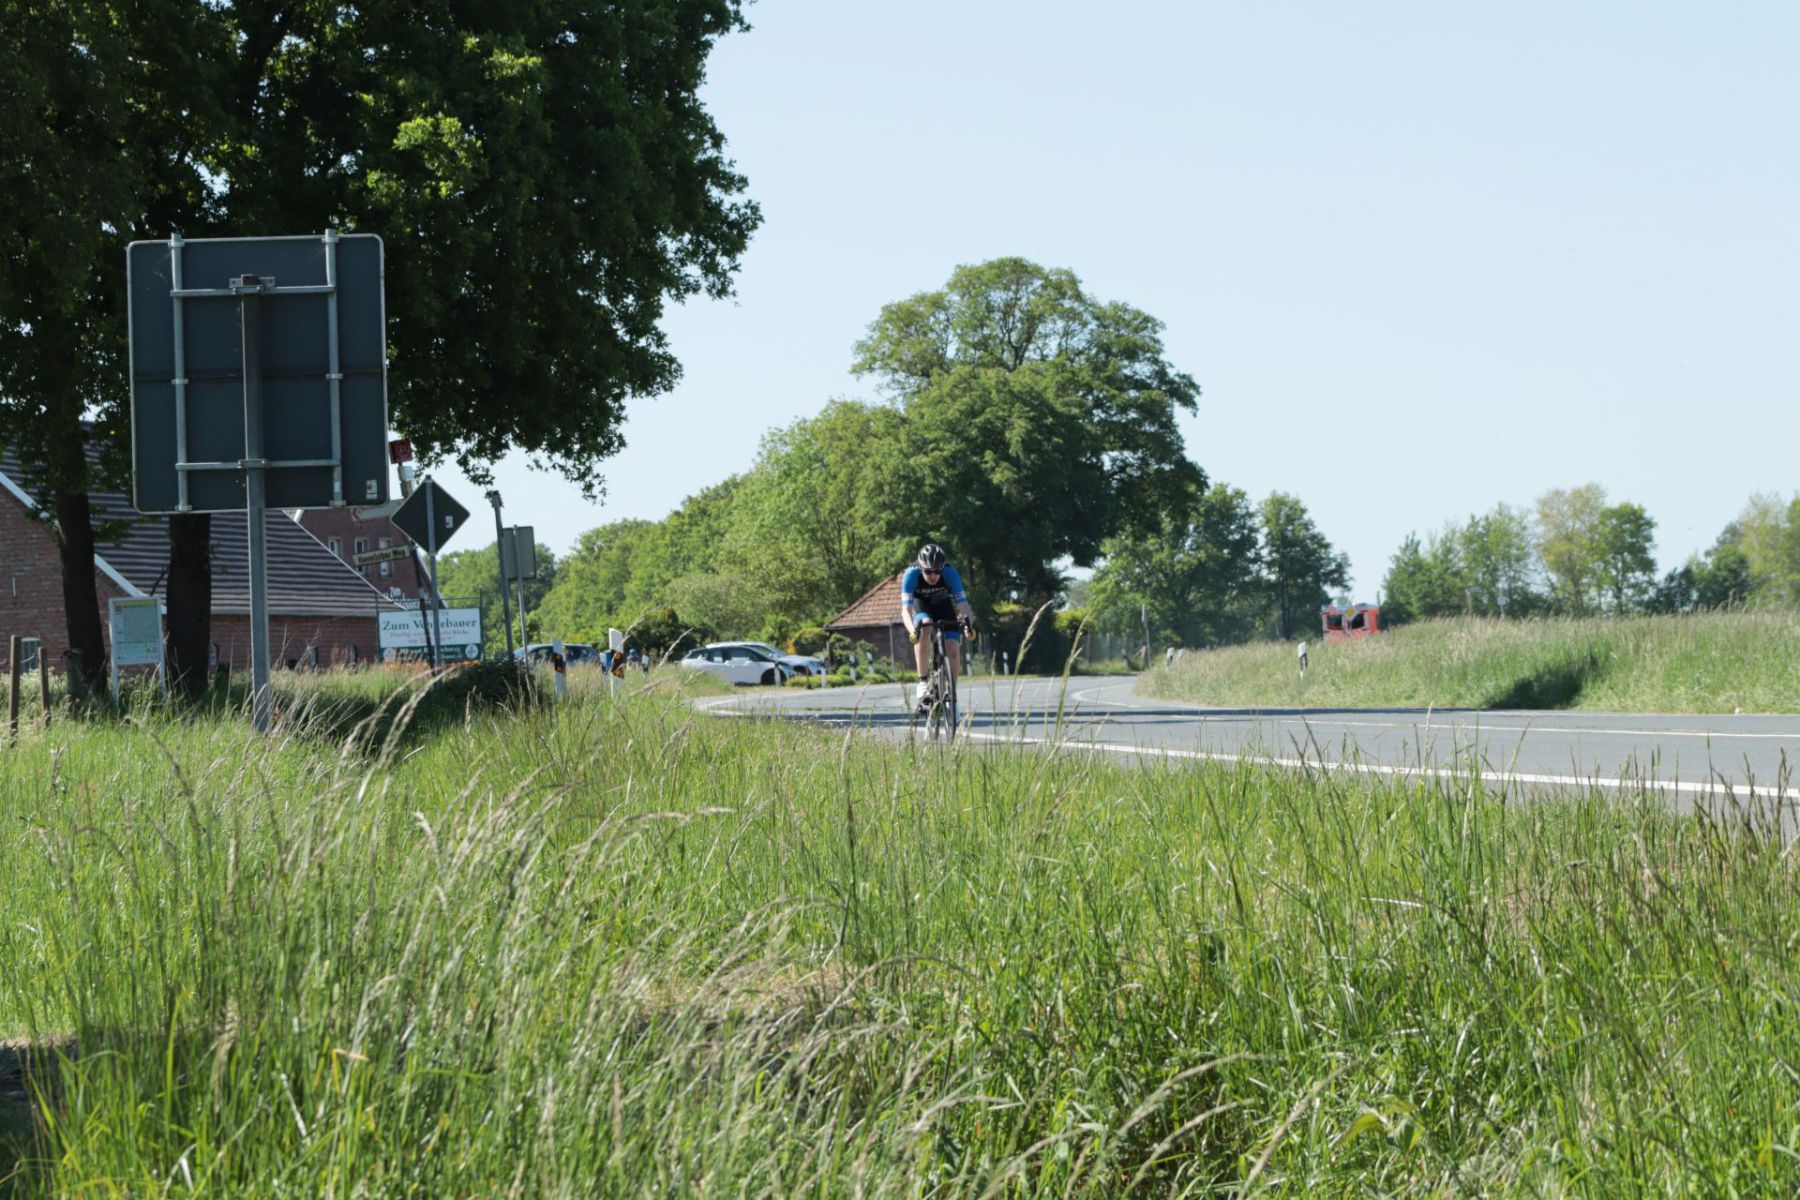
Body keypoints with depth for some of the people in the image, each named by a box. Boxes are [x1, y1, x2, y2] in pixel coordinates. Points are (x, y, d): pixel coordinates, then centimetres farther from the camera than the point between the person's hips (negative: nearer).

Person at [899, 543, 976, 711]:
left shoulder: (950, 573, -30)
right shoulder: (911, 574, -33)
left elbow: (963, 603, -33)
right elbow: (906, 609, -38)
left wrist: (967, 620, -55)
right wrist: (912, 629, -57)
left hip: (944, 606, 1)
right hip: (920, 606, -1)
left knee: (952, 650, -16)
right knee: (924, 630, -35)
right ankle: (923, 682, -25)